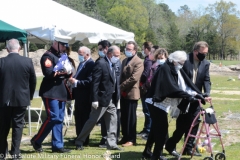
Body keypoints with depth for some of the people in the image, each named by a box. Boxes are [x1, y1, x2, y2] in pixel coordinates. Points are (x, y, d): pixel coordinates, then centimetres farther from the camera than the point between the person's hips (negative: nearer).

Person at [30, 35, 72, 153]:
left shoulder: (62, 56, 19)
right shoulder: (48, 56, -9)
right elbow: (48, 73, -20)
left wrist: (68, 72, -2)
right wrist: (62, 72, -20)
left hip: (61, 92, 9)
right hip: (51, 92, -9)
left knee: (59, 119, 7)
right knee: (53, 117, -13)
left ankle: (57, 145, 11)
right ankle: (36, 140, 3)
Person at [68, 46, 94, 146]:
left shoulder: (91, 64, -16)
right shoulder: (81, 64, 15)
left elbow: (89, 81, -24)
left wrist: (76, 82, -22)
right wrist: (73, 79, 7)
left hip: (85, 97, -10)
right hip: (79, 95, 10)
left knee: (84, 118, -1)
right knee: (78, 118, 15)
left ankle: (84, 140, 7)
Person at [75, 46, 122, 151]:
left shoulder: (112, 65, 11)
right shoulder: (100, 63, -15)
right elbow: (95, 82, -19)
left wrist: (115, 97, 10)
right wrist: (94, 99, -23)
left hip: (110, 99, 9)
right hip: (102, 98, -8)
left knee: (112, 121, 8)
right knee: (92, 121, 0)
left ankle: (111, 143, 14)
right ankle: (79, 142, 12)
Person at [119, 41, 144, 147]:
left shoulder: (138, 62, -11)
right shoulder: (125, 60, 17)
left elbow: (134, 78, -20)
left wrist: (122, 86, -14)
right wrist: (120, 88, 4)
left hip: (131, 93, -8)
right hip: (123, 93, 8)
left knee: (130, 117, -1)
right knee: (123, 117, 12)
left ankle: (131, 139, 7)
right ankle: (125, 137, 22)